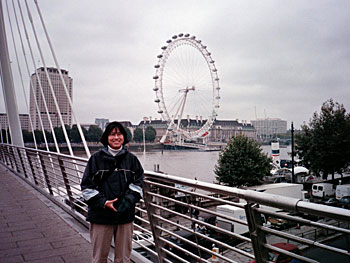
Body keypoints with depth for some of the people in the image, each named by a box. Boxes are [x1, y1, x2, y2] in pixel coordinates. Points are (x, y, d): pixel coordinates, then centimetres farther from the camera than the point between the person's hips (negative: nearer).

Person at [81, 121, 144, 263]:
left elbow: (138, 182, 6)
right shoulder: (96, 158, 0)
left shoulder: (131, 159, 5)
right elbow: (87, 186, -2)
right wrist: (103, 202, -14)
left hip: (125, 215, 2)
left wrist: (128, 200, -11)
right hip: (101, 215, -1)